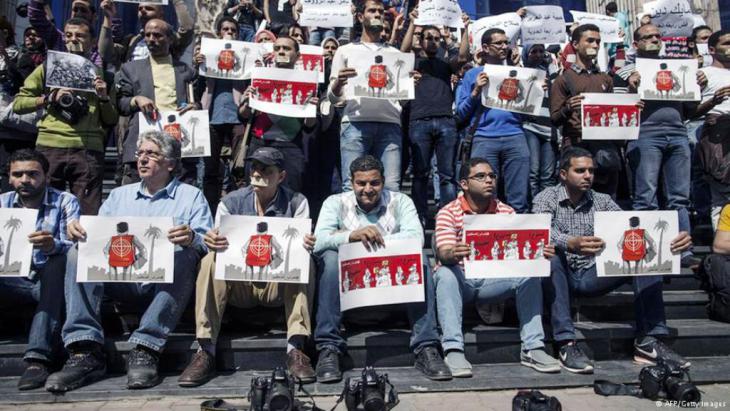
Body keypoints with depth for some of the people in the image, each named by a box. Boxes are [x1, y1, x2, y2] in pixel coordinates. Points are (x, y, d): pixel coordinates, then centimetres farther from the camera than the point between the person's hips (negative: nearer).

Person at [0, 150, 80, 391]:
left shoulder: (65, 202, 2)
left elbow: (73, 248, -12)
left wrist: (53, 246, -36)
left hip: (51, 281, -3)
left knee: (59, 261, -34)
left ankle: (38, 357, -43)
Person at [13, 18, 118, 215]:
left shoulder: (100, 74, 18)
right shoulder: (48, 68, 18)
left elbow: (111, 120, 15)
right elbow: (18, 103, 10)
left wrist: (104, 97, -1)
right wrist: (50, 98, -4)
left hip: (89, 149, -1)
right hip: (50, 146, 1)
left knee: (87, 214, -8)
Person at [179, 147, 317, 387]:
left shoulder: (296, 203, -1)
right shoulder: (231, 203, 3)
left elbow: (301, 246, -10)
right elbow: (219, 244, -5)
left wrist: (306, 245, -36)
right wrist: (211, 242, -31)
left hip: (279, 285, -1)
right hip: (239, 285, 1)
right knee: (211, 260, -25)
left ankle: (296, 349, -30)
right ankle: (206, 352, -24)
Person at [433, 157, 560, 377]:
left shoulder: (506, 212, 4)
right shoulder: (448, 212, -7)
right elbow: (443, 252, -21)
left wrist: (538, 252, -29)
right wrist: (453, 254, -46)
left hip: (493, 280, 3)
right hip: (461, 280, -3)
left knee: (529, 274, -20)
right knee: (445, 274, -34)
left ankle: (532, 348, -15)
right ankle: (453, 349, -34)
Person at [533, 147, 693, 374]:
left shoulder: (602, 201, 9)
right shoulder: (546, 198, -3)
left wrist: (671, 239, -26)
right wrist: (571, 243, -47)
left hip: (591, 276, 4)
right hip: (561, 276, -4)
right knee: (550, 255, -36)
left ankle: (648, 341, -17)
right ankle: (567, 344, -38)